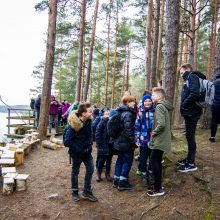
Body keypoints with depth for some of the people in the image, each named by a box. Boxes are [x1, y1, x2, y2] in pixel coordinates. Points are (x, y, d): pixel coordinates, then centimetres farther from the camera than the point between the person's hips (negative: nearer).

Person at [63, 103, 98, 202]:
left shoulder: (88, 121, -5)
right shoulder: (73, 125, -25)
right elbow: (67, 141, -22)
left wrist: (90, 144, 4)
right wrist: (79, 150, -22)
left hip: (87, 151, 6)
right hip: (76, 152, -6)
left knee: (90, 169, 8)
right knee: (75, 171, 11)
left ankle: (87, 192, 24)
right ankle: (75, 192, 29)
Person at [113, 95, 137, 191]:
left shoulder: (120, 112, 10)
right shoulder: (128, 114, -19)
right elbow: (128, 130, -24)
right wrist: (133, 143, -18)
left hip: (119, 141, 9)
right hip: (126, 143, -9)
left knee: (120, 160, 17)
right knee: (128, 161, 2)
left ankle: (116, 180, 26)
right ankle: (123, 183, 8)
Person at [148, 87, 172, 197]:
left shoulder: (159, 106, -16)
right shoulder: (164, 106, 14)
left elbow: (161, 124, -27)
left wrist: (153, 133, -13)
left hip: (159, 140, -10)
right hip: (163, 139, 10)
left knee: (153, 161, -5)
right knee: (157, 161, 15)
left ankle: (158, 189, 2)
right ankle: (158, 185, 25)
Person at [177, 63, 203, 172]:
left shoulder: (192, 77, -9)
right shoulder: (189, 79, 21)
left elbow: (195, 94, -25)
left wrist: (183, 105, -17)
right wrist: (184, 106, 6)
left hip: (191, 112, -10)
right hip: (189, 112, 10)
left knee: (190, 136, -5)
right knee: (189, 136, 16)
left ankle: (191, 163, 3)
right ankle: (189, 158, 27)